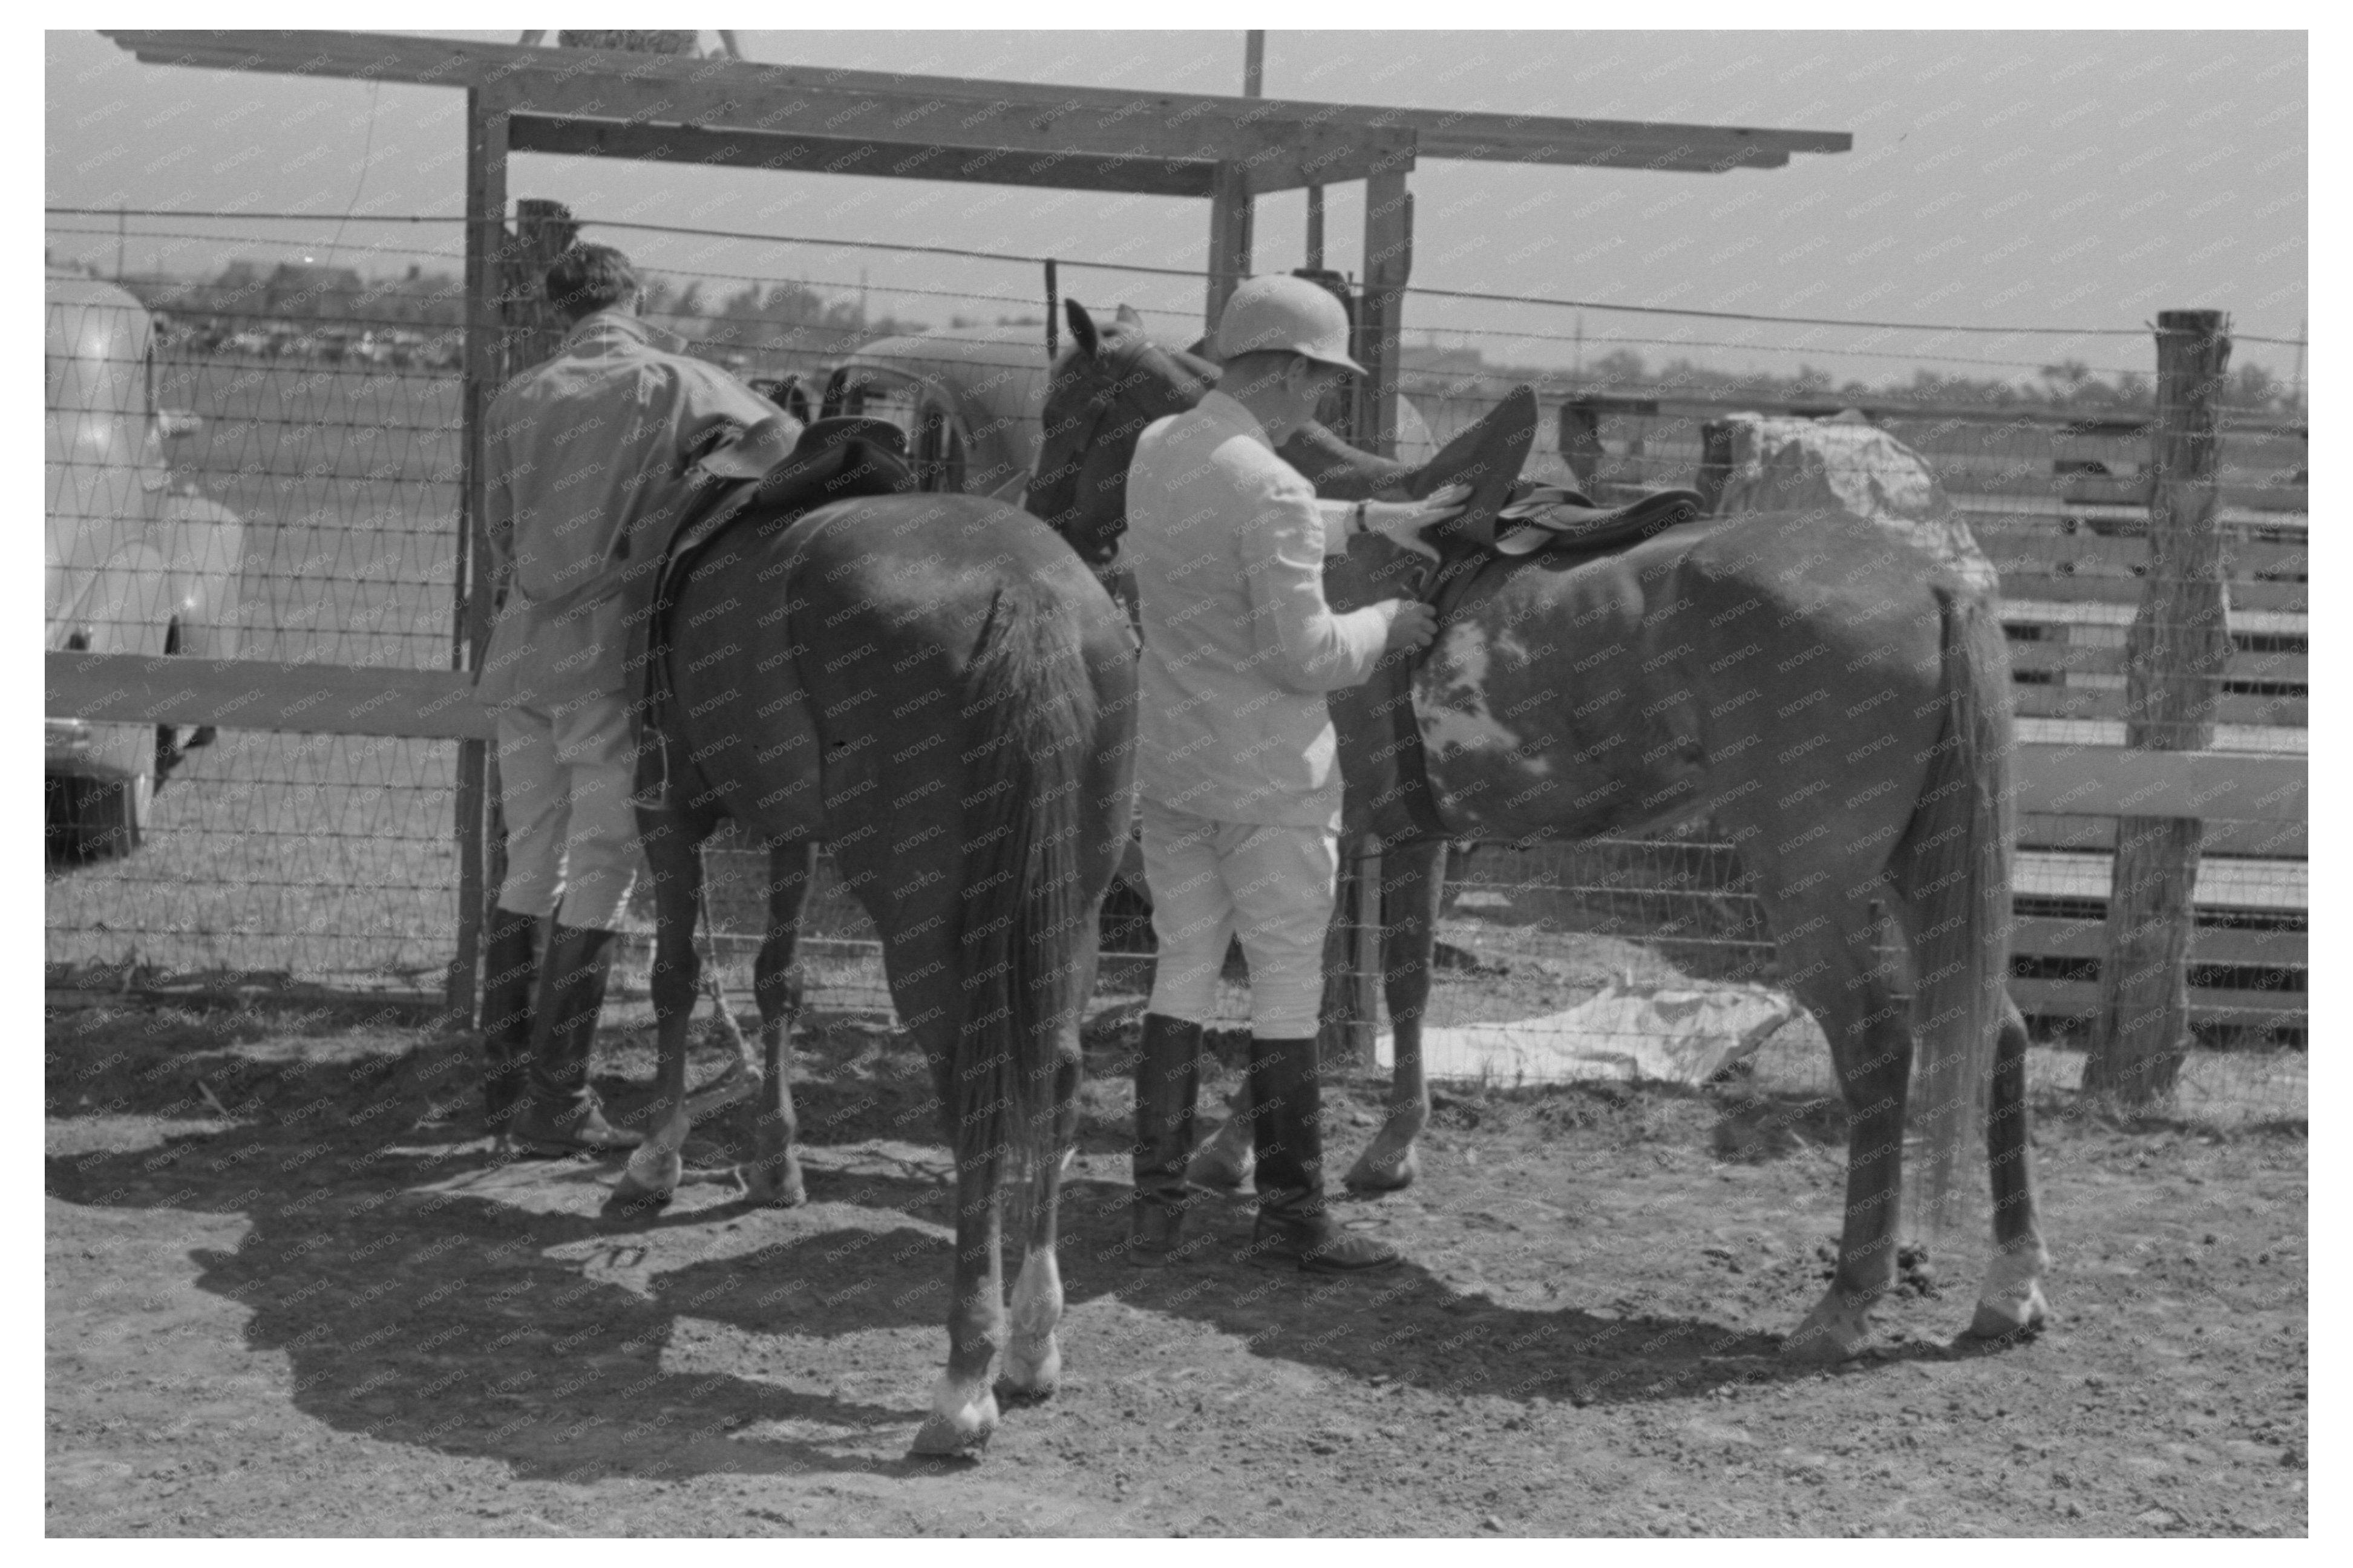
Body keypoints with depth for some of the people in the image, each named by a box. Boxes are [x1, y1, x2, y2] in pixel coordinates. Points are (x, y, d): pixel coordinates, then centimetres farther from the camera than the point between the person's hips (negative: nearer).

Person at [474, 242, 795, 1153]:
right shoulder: (671, 382, -2)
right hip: (612, 658, -5)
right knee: (600, 874, -1)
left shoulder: (515, 403, 9)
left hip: (520, 657, 5)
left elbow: (502, 536, 13)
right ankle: (554, 1104, -2)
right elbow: (788, 444, 9)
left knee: (528, 869, 14)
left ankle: (503, 1088, 19)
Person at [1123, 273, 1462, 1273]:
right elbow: (1304, 656, -20)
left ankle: (1156, 1208, 16)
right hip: (1270, 778, -8)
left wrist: (1369, 519, 18)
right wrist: (1384, 625, -2)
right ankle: (1290, 1217, 12)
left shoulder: (1157, 450, 4)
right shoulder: (1271, 487, -22)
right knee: (1287, 989, 4)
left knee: (1182, 974, 14)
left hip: (1168, 766, 8)